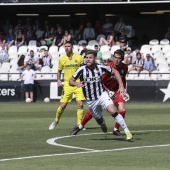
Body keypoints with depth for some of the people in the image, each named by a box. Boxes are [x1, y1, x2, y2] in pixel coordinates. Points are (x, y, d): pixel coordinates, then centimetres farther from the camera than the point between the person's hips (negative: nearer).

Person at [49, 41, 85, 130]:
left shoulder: (78, 57, 1)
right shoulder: (62, 59, 5)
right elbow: (59, 71, 18)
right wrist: (58, 80, 5)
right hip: (67, 85, 1)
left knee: (80, 104, -10)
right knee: (63, 105, -2)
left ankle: (79, 124, 2)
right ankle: (56, 121, 22)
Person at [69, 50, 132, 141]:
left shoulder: (100, 67, -9)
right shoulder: (82, 70, -12)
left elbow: (114, 72, 5)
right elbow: (71, 81, -5)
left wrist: (121, 86, -3)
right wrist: (76, 83, -29)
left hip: (102, 95, -1)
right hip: (90, 100, 1)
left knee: (112, 111, -24)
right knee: (99, 119, 9)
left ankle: (127, 131, -19)